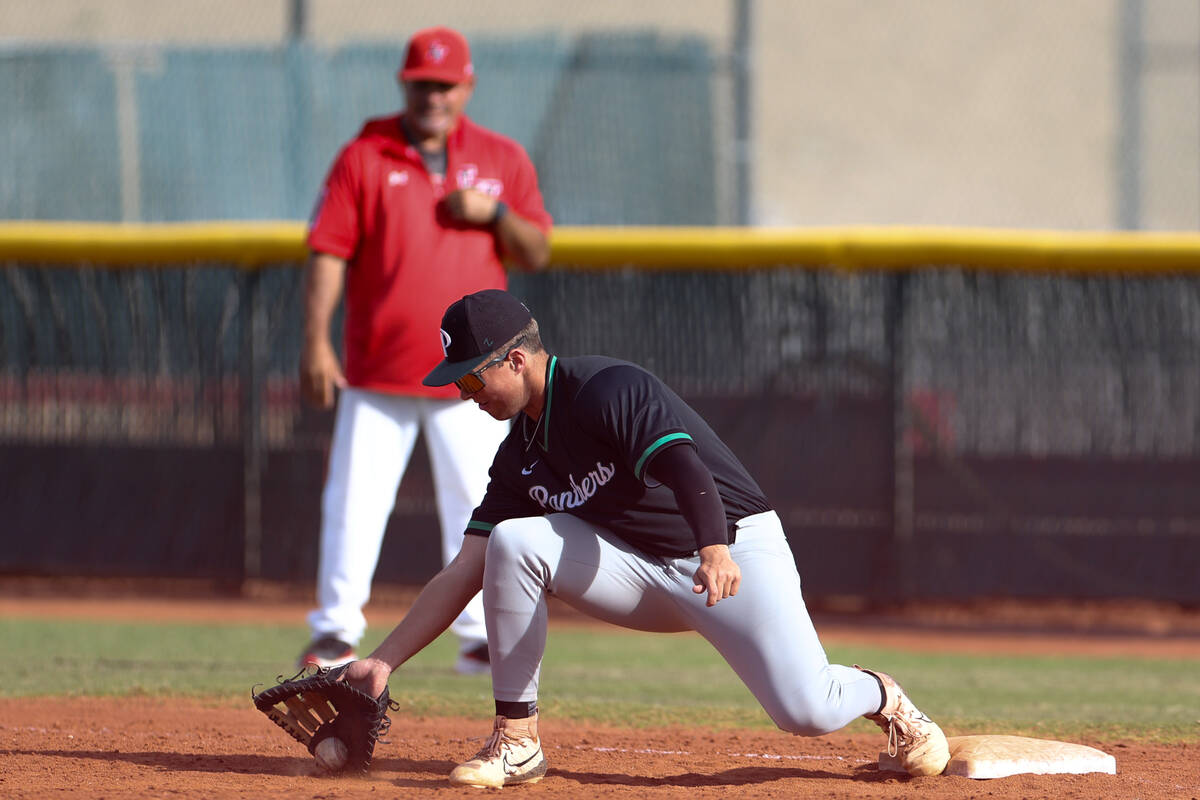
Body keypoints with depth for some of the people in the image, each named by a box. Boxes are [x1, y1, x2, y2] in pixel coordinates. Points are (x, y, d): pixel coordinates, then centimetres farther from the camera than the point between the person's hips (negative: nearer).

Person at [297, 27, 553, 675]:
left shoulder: (502, 160, 7)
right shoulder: (362, 158, 1)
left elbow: (537, 254, 7)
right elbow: (327, 254, -3)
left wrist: (495, 213, -13)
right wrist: (315, 344, -12)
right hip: (377, 376, -1)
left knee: (474, 504, 0)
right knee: (353, 501, -3)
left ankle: (478, 634, 8)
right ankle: (336, 629, 5)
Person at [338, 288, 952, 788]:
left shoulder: (605, 387, -18)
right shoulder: (520, 456, 5)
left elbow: (683, 467, -34)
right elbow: (463, 574, 5)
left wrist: (715, 550, -52)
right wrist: (385, 660, -4)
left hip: (737, 547, -6)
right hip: (643, 574, 6)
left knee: (806, 712, -26)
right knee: (512, 541, -18)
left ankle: (878, 697, 13)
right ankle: (516, 742, -12)